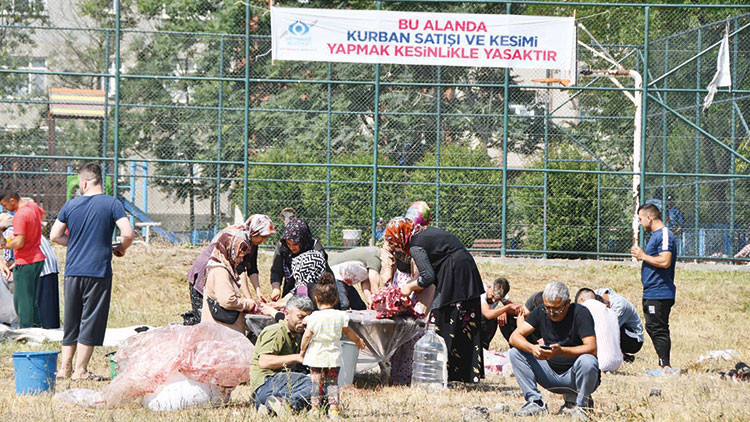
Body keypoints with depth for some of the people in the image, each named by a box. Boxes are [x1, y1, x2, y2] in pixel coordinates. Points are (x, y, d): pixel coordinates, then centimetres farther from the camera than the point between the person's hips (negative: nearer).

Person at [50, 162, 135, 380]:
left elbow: (55, 236, 10)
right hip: (99, 271, -3)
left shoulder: (71, 205, 5)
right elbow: (128, 233, -14)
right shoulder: (112, 204, -5)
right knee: (91, 321, 2)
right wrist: (121, 248, 6)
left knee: (71, 321, 14)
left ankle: (65, 367, 16)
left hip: (72, 271, 3)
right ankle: (80, 370, 2)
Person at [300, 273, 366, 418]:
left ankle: (315, 408, 3)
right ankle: (333, 409, 4)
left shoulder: (314, 317, -11)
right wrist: (358, 340, 30)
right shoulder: (340, 316, -2)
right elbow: (348, 331, 11)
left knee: (316, 382, 4)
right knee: (332, 383, 8)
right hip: (334, 356, 2)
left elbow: (307, 335, -10)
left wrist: (302, 350, 6)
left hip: (316, 356, -2)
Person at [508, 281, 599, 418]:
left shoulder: (580, 313, -16)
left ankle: (579, 405, -11)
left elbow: (591, 349, -26)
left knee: (587, 361, -37)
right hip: (551, 373, 4)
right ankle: (535, 403, -10)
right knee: (515, 353, -9)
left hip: (574, 376, -4)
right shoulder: (540, 312, -3)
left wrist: (561, 351, -40)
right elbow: (515, 337, -9)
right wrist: (532, 348, -31)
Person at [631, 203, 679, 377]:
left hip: (659, 293, -11)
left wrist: (643, 256, -14)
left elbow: (665, 261, -24)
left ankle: (665, 367, -9)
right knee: (652, 329, 14)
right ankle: (665, 367, 18)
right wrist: (641, 255, 13)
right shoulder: (656, 235, 18)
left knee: (659, 330, -10)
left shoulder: (664, 235, -14)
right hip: (651, 293, 11)